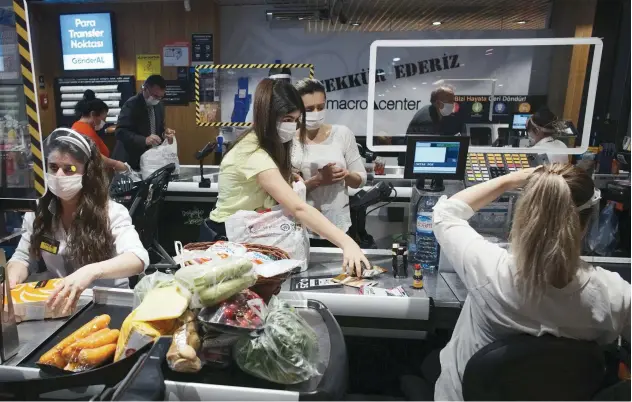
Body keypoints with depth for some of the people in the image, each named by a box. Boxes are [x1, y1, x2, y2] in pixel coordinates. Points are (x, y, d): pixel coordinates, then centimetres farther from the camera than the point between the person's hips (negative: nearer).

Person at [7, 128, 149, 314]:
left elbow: (139, 258, -28)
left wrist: (91, 272, -45)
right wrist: (12, 282, -12)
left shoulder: (112, 212, -14)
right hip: (57, 303, 5)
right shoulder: (38, 212, 3)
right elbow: (22, 258, 12)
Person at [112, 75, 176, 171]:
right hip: (130, 161, -6)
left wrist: (164, 133, -7)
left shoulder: (159, 106, 6)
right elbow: (121, 132, -21)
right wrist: (144, 140, -34)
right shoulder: (131, 104, -15)